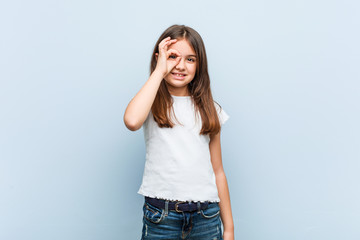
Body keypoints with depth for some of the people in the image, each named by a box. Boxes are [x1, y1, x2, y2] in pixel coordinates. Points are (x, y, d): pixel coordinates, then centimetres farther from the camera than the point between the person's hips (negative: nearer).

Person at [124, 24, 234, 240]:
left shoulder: (209, 109, 9)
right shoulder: (152, 103, 2)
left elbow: (218, 171, 10)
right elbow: (132, 121, -24)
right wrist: (160, 70, -13)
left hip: (206, 216, 3)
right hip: (161, 214, -2)